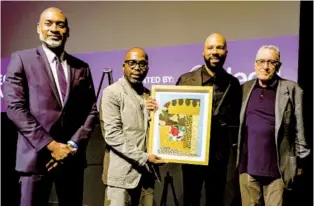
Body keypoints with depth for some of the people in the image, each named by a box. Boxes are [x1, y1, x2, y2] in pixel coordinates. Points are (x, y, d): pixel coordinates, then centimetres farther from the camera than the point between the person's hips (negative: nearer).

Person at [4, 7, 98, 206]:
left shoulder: (81, 67, 10)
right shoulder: (21, 59, 1)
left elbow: (91, 111, 7)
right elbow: (14, 107, -8)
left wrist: (74, 144, -7)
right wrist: (50, 144, -13)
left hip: (73, 156, 3)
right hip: (36, 155, -3)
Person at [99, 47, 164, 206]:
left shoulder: (149, 95, 13)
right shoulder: (112, 93, -6)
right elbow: (112, 134, -15)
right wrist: (144, 157, -17)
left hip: (147, 171, 6)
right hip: (122, 173, -6)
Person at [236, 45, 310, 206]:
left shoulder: (292, 90, -1)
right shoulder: (245, 88, 8)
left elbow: (300, 129, -1)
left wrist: (300, 161, -1)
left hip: (276, 169, -3)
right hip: (247, 166, 3)